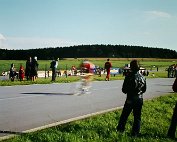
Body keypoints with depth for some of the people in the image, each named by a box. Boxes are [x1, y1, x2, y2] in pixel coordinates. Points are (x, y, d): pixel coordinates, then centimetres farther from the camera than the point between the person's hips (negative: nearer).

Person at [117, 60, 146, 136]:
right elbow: (144, 89, 10)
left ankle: (120, 129, 24)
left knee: (124, 115, 13)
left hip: (130, 99, -3)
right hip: (139, 99, 4)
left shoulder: (129, 76, -15)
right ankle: (135, 133, 14)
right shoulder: (142, 77, 0)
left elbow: (124, 89, -11)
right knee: (137, 117, 11)